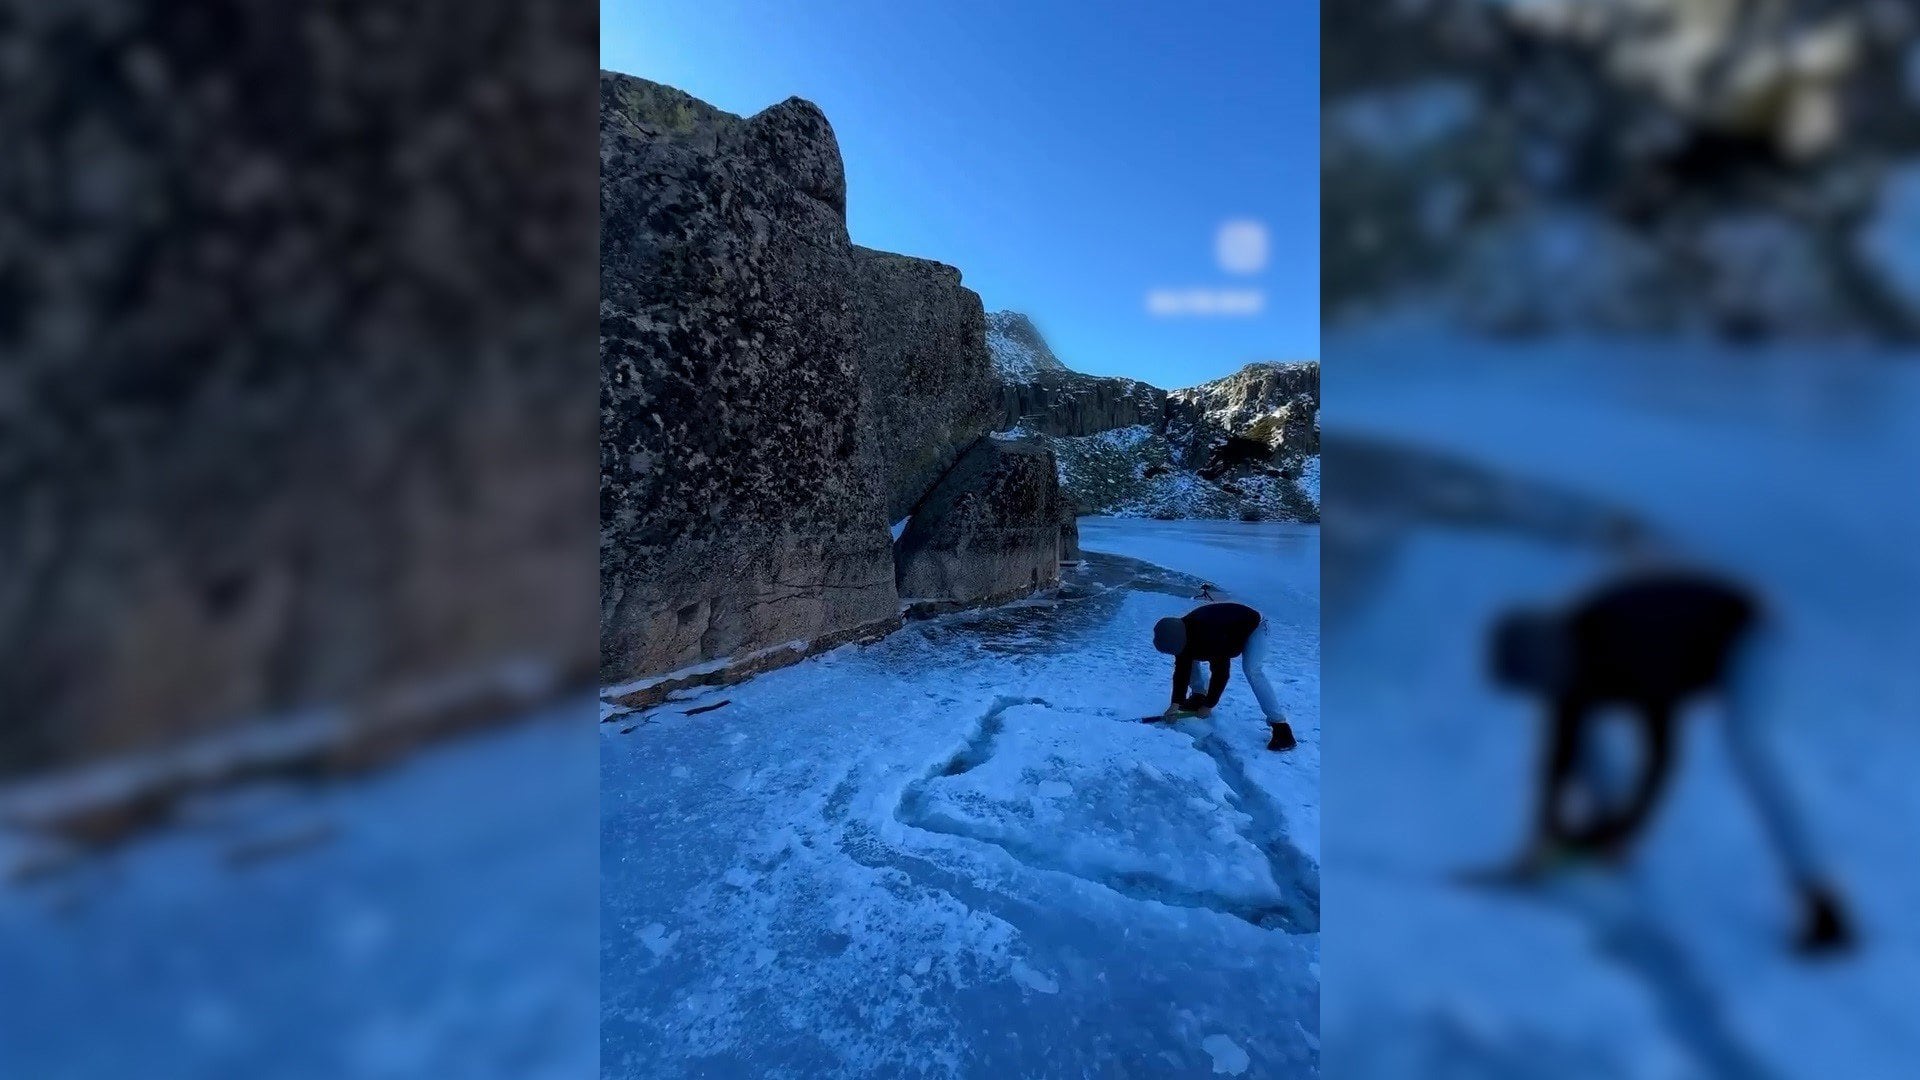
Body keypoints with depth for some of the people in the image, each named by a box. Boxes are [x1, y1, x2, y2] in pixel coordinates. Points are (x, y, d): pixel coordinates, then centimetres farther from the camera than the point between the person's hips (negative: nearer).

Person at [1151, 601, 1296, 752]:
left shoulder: (1210, 637, -43)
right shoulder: (1180, 633, -20)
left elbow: (1221, 672, -35)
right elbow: (1181, 670, -14)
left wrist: (1208, 705, -26)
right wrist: (1176, 703, -20)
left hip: (1253, 627, -7)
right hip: (1228, 628, 8)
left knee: (1251, 671, -29)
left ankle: (1280, 726, -28)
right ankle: (1198, 696, 12)